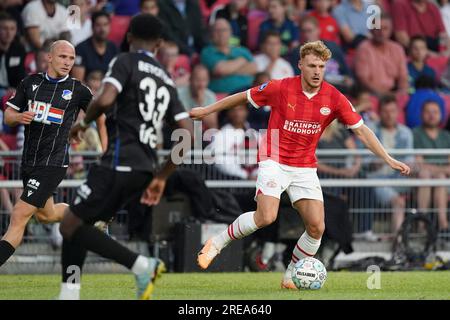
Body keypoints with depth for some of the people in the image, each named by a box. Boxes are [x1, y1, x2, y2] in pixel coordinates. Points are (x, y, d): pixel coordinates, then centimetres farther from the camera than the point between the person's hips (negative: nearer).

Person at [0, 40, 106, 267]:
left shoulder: (78, 90, -4)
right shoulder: (30, 83, 5)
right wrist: (19, 117, -13)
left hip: (53, 163, -6)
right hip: (29, 161, 6)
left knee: (19, 217, -15)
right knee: (45, 215, 24)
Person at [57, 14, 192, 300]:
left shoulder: (126, 62, -1)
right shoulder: (167, 80, 19)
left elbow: (105, 100, -20)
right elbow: (188, 134, 14)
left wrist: (84, 123, 1)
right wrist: (162, 177, 20)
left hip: (120, 161, -8)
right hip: (145, 167, 8)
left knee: (71, 226, -4)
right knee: (76, 221, 17)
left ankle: (142, 265, -15)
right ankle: (69, 294, 10)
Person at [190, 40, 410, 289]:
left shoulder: (334, 98, -5)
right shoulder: (280, 88, -10)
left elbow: (361, 130, 0)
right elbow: (244, 97, 4)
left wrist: (389, 160, -5)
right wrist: (206, 110, 10)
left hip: (305, 168, 3)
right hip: (274, 162, -3)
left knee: (317, 227, -8)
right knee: (265, 217, -24)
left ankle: (291, 276, 13)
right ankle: (217, 243, -2)